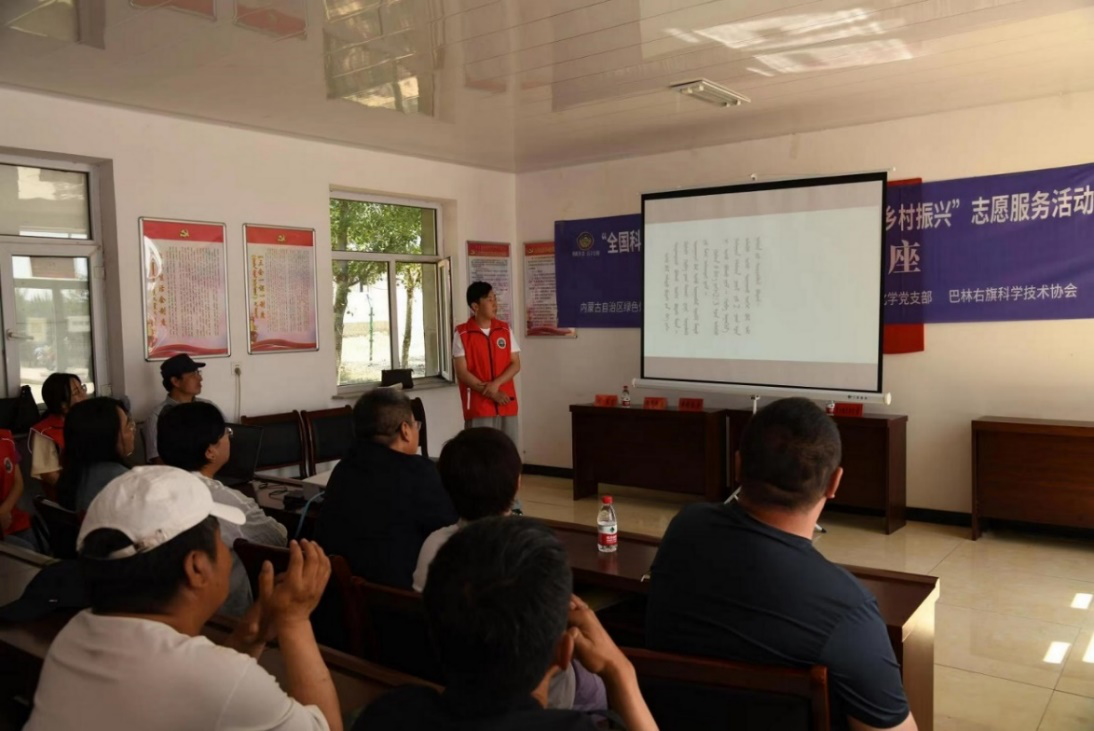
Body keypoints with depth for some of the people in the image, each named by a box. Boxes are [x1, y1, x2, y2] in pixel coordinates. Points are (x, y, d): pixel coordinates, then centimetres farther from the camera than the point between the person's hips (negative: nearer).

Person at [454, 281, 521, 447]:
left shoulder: (505, 330, 8)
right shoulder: (462, 334, -3)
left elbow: (515, 364, 5)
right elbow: (462, 373, -7)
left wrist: (496, 384, -12)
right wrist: (491, 393, -13)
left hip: (507, 404, 4)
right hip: (478, 406, -4)